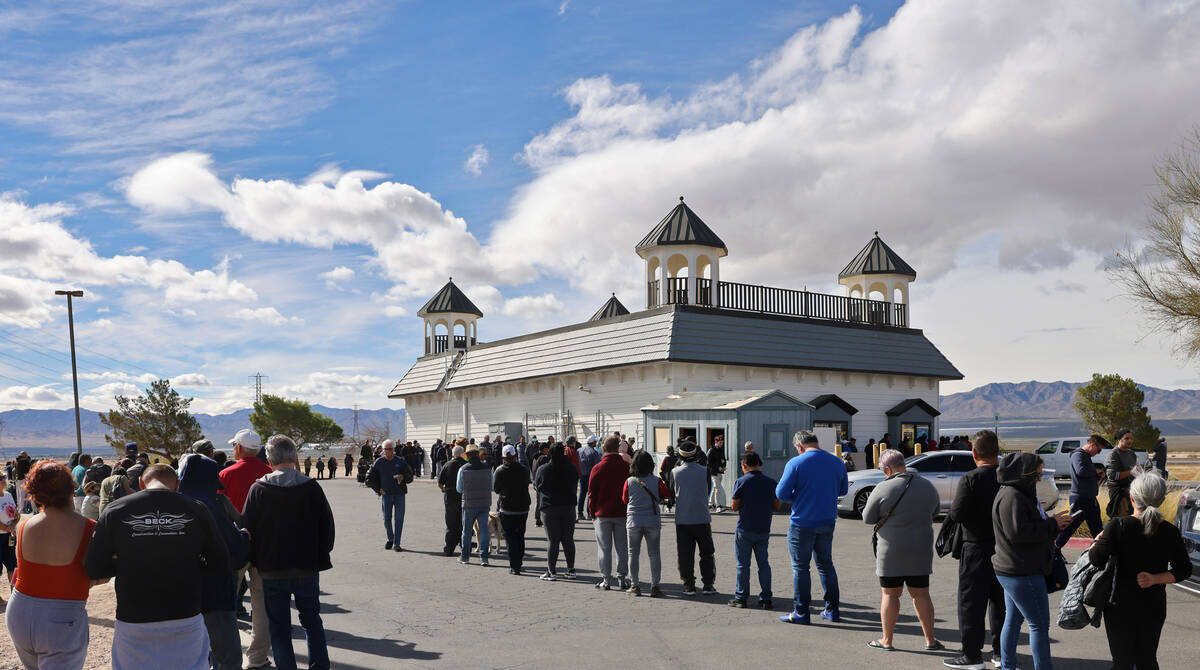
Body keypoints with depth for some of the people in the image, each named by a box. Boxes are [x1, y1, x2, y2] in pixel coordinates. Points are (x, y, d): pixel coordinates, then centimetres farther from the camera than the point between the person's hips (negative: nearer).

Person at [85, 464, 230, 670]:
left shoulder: (115, 512, -5)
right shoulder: (196, 511, -5)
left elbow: (93, 570, -2)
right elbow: (223, 566, 0)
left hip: (133, 623, 0)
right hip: (186, 620, 0)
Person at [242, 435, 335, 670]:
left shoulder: (258, 490, -8)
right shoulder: (312, 488, -6)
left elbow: (248, 529, -2)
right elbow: (327, 527, 0)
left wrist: (256, 561, 12)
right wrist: (320, 557, 13)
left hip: (272, 571, -1)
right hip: (308, 568, 1)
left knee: (279, 626, 10)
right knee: (311, 619, 18)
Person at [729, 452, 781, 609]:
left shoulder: (741, 482, -10)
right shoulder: (771, 483, 1)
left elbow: (735, 506, -9)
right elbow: (777, 507, 6)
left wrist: (732, 505, 13)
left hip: (744, 529, -3)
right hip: (764, 530, 3)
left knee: (743, 564, 5)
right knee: (763, 563, 11)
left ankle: (741, 597, 8)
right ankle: (766, 599, 11)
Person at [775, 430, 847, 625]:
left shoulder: (796, 463, -13)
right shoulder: (837, 462, 3)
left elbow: (781, 494, -12)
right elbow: (842, 490, 15)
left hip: (803, 523, -5)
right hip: (827, 522, 5)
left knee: (800, 567, 3)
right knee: (826, 565, 17)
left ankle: (800, 613, 6)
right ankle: (832, 610, 21)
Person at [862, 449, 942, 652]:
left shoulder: (883, 489, -14)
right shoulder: (927, 486, 2)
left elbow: (867, 518, -5)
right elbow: (935, 509, 19)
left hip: (891, 552, -4)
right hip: (921, 551, 4)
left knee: (890, 595, 5)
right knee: (921, 594, 12)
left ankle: (887, 640, 12)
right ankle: (930, 640, 16)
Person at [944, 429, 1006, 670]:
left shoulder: (970, 479, -17)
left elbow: (956, 514, -19)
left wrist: (957, 497, -1)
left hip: (977, 549, -6)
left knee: (971, 602, 3)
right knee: (1000, 601, 16)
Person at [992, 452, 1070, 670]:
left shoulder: (1015, 493, 16)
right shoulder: (1012, 497, -19)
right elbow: (1017, 532, -26)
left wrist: (1052, 522, 8)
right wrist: (1052, 524, -17)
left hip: (1011, 570, 11)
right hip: (1022, 573, -11)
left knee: (1013, 620, 17)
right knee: (1039, 624, -5)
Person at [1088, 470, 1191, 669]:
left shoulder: (1117, 526, -17)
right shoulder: (1170, 532, -6)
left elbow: (1097, 559, -23)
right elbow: (1184, 570, 0)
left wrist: (1097, 543, -4)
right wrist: (1155, 578, -6)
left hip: (1120, 606, -3)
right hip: (1154, 606, 3)